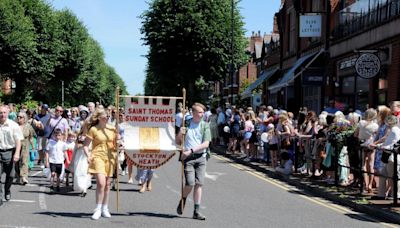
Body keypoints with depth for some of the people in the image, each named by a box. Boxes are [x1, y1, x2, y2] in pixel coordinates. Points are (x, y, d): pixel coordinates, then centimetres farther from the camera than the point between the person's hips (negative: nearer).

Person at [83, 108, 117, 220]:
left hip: (109, 157, 4)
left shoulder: (112, 129, 8)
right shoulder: (93, 129, -3)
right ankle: (98, 209, -7)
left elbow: (115, 143, 19)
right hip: (98, 156, -4)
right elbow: (85, 145, -2)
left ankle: (105, 209, 23)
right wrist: (88, 155, -18)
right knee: (101, 183, -18)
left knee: (107, 184, 10)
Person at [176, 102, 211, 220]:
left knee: (199, 184, -2)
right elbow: (178, 142, 12)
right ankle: (182, 201, 18)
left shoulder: (205, 125, 4)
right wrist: (180, 134, -10)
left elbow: (206, 144, -6)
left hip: (201, 157, 1)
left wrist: (191, 150, -14)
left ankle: (196, 211, 5)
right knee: (190, 183, -12)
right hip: (188, 157, -1)